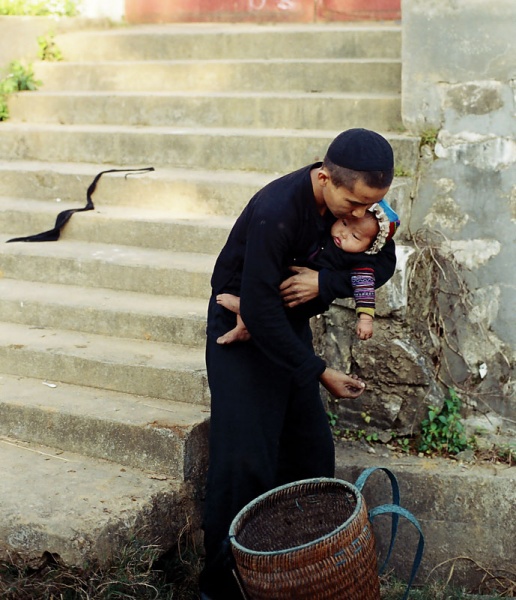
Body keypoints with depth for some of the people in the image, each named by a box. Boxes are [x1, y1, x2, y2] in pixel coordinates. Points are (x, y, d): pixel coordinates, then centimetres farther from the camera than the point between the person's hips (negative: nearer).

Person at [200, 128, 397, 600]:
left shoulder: (356, 199, -12)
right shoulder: (275, 213, -33)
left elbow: (382, 263, -4)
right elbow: (259, 312, -30)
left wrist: (326, 282, -24)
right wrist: (321, 373, -26)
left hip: (291, 327, 7)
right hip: (243, 331, -7)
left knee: (313, 454, 6)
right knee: (245, 462, -10)